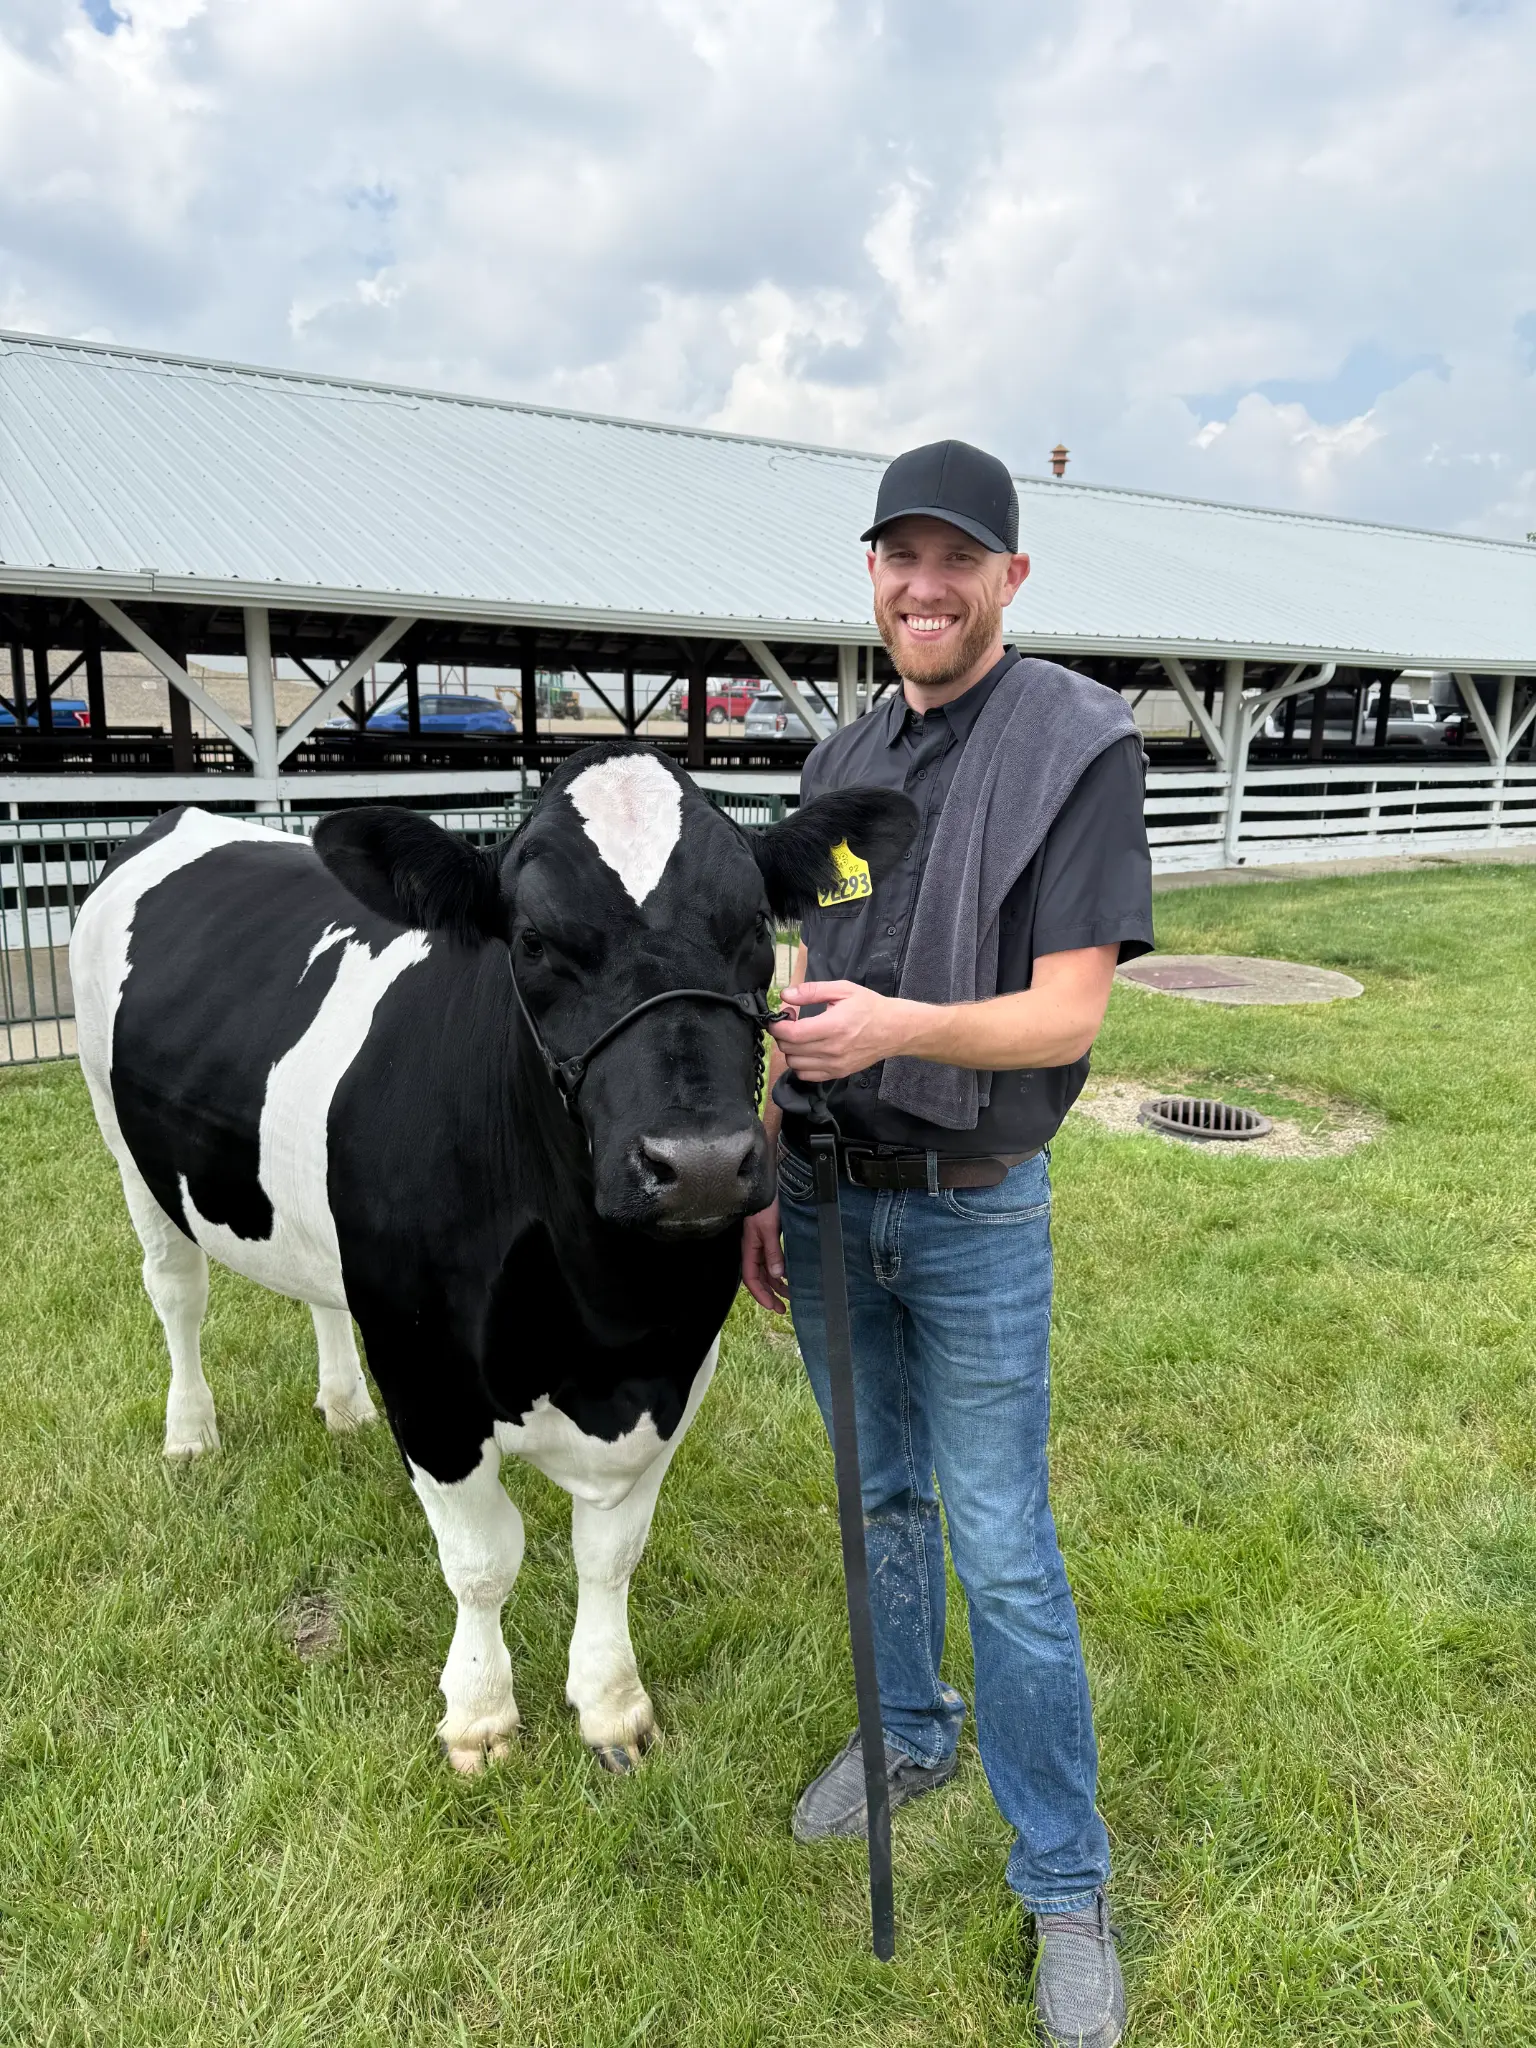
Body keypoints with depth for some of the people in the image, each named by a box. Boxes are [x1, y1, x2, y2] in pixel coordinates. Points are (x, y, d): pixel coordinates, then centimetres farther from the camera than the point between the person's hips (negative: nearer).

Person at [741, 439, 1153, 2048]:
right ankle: (910, 1737, 44)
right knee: (882, 1493, 20)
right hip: (829, 1197, 5)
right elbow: (811, 996, 10)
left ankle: (1066, 1888, 24)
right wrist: (766, 1176, 10)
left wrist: (898, 1028, -34)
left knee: (1002, 1549, 4)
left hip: (975, 1212, -5)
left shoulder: (1080, 745, -12)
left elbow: (1070, 1013, -17)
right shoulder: (841, 764, 6)